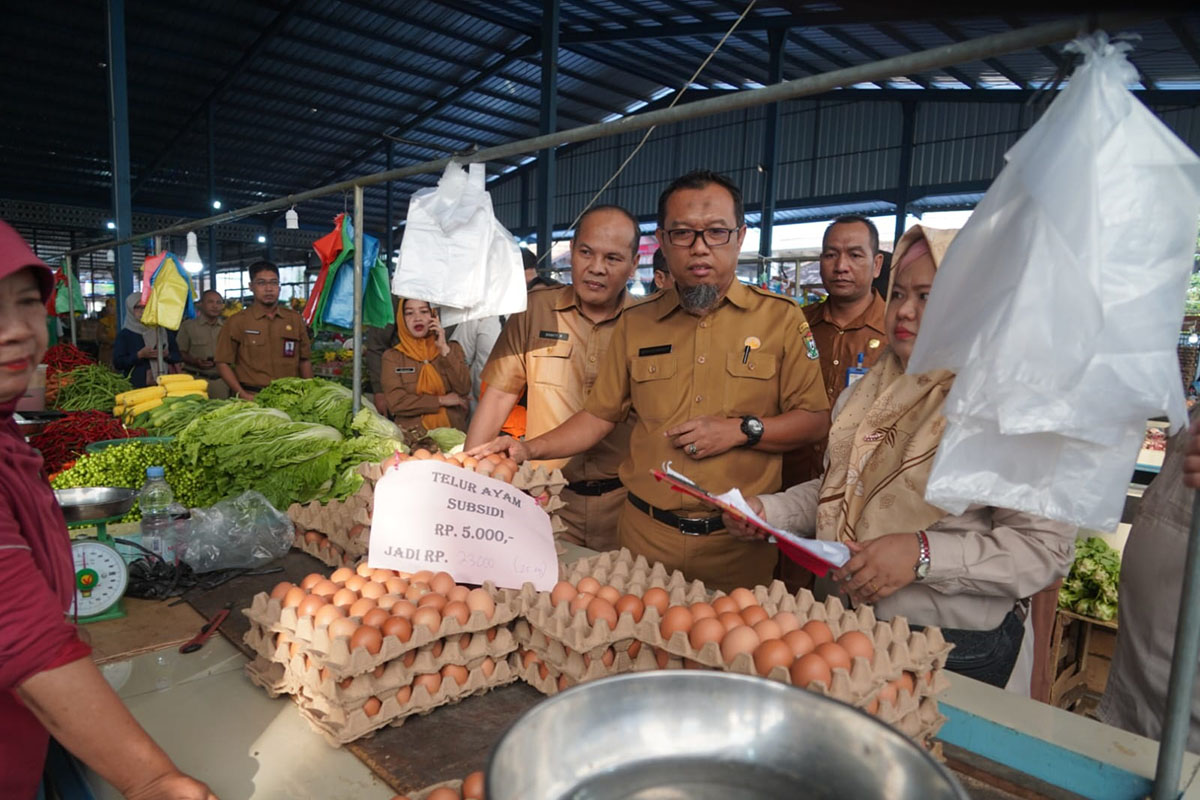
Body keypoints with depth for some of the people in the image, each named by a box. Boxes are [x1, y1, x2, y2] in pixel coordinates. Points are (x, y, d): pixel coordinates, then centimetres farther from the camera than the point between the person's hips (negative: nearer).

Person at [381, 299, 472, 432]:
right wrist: (441, 400, -5)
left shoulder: (452, 348, 13)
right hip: (412, 433, 0)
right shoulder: (392, 356, 8)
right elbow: (395, 403, -4)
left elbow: (464, 389, -1)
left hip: (452, 431, 1)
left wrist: (444, 349, -4)